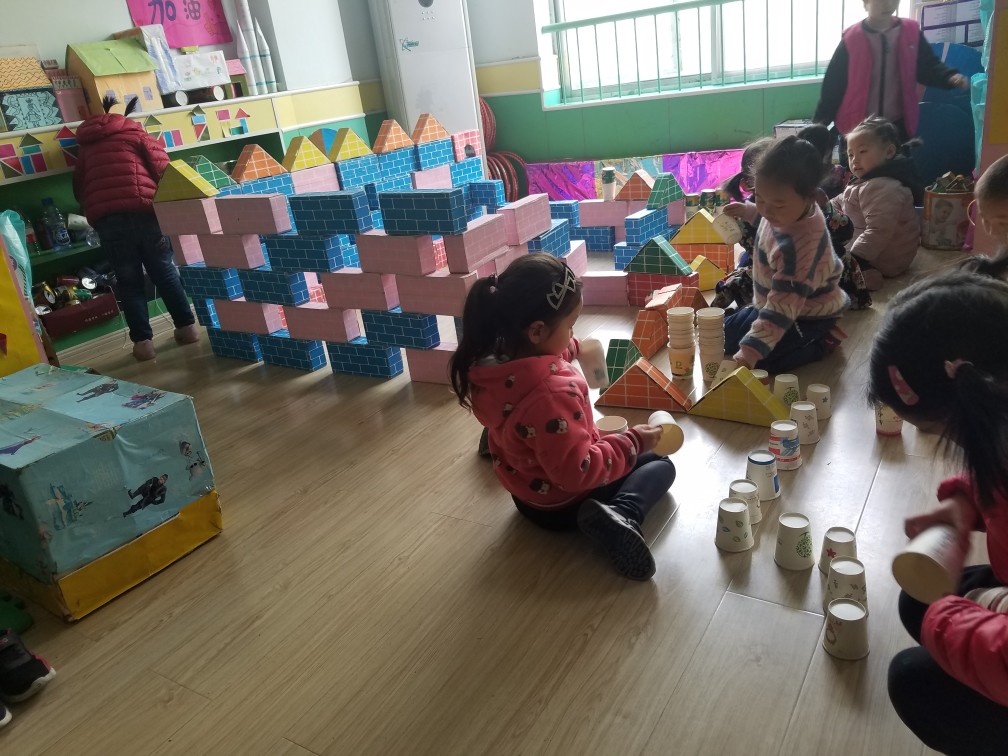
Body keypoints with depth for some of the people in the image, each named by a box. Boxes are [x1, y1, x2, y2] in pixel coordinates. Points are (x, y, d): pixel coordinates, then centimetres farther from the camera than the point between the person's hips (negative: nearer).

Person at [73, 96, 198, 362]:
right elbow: (163, 169, 2)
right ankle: (187, 326, 13)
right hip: (143, 212, -1)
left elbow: (79, 188, 26)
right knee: (165, 272, 11)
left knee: (129, 281, 7)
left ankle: (143, 341, 3)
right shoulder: (136, 133, 15)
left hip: (105, 219, 2)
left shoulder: (85, 145, 25)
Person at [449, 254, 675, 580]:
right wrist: (632, 442, -22)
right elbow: (579, 471, -32)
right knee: (661, 464, 7)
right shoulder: (552, 393, -41)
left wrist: (568, 348, 14)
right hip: (563, 505, -8)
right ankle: (622, 513, -15)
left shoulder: (493, 362, -15)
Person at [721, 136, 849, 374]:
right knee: (726, 334, 13)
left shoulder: (800, 244, -39)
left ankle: (821, 341, -1)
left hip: (806, 314, -9)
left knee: (762, 360, -23)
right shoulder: (789, 210, -14)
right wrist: (748, 211, 4)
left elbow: (785, 305, -41)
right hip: (774, 299, 9)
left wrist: (750, 351, -46)